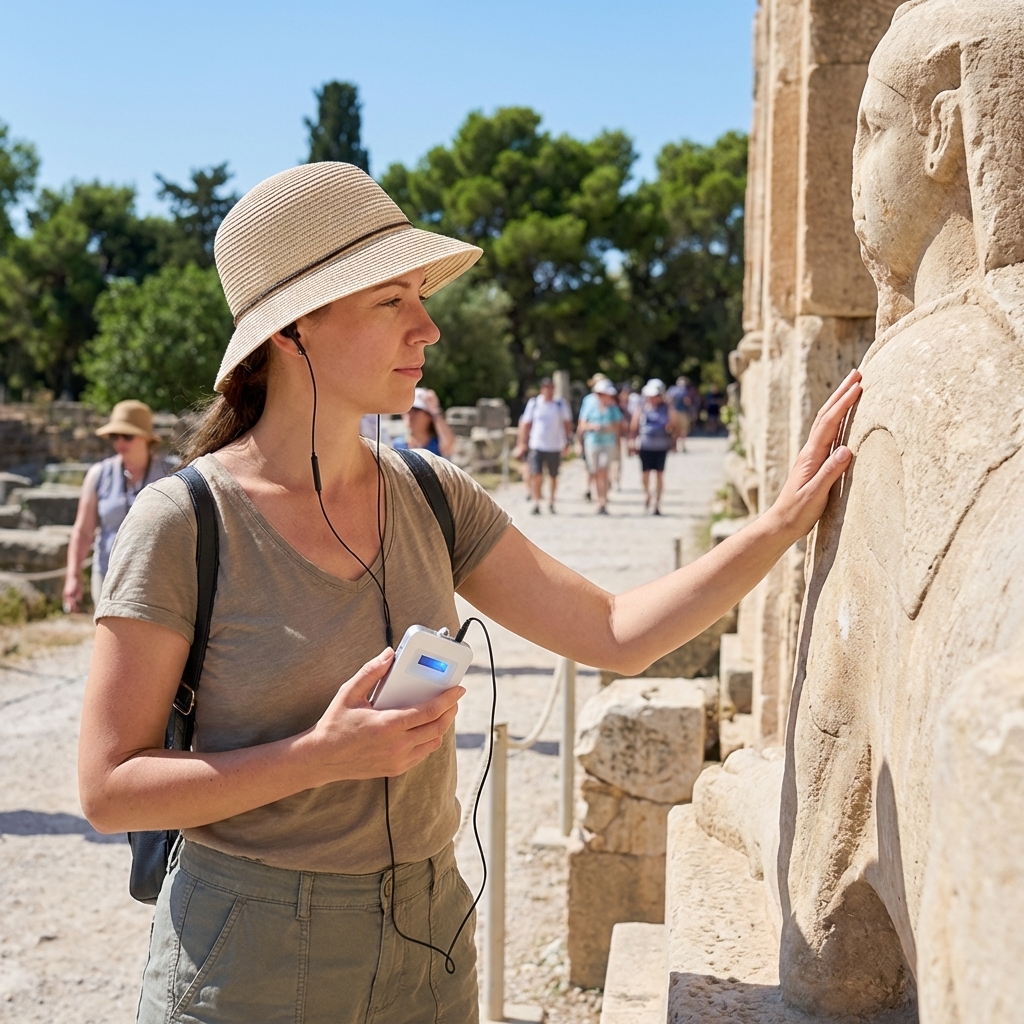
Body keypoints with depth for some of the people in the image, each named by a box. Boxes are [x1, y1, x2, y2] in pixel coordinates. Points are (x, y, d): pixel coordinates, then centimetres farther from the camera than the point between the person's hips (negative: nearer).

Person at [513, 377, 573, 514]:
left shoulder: (561, 404, 4)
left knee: (553, 476, 9)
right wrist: (522, 443, 4)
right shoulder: (533, 404, 2)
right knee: (536, 475, -11)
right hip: (537, 445, -1)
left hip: (555, 446, 1)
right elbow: (525, 424, 7)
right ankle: (536, 503, -6)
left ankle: (551, 501, 25)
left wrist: (567, 442, 8)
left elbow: (567, 424, 12)